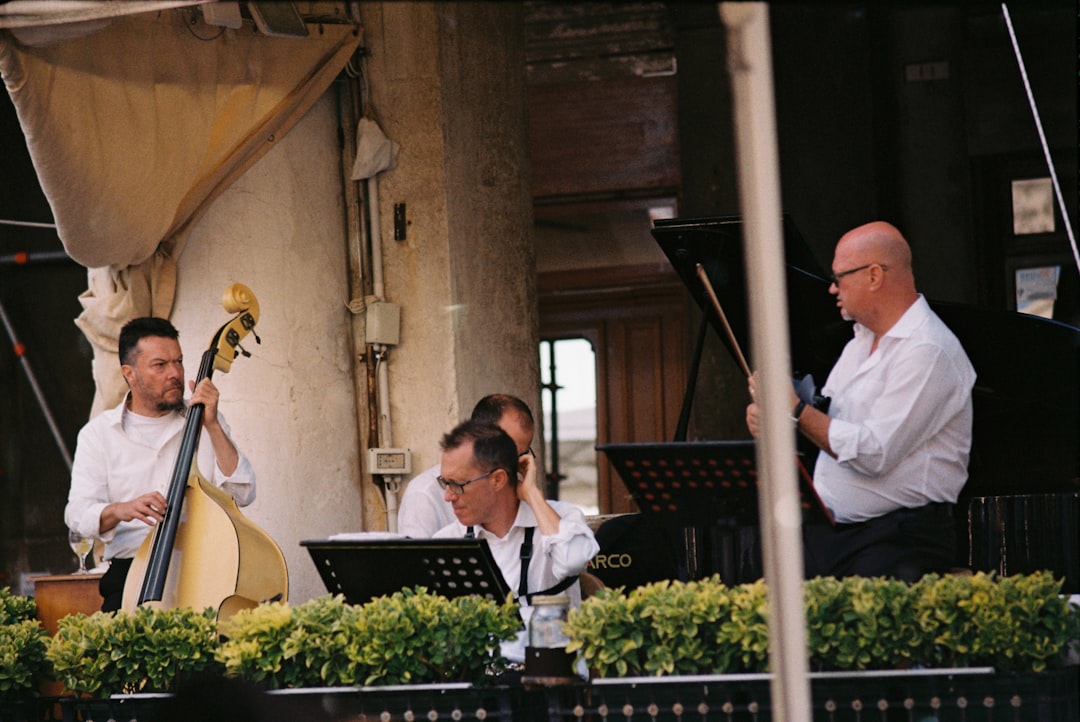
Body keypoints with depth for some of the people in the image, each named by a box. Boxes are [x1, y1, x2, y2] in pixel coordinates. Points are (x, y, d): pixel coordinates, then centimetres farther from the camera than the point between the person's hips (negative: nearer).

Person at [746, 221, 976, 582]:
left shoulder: (928, 352, -12)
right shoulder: (860, 342, 20)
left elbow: (873, 454, -19)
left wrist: (795, 410, -12)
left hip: (899, 539, -8)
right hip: (827, 532, 8)